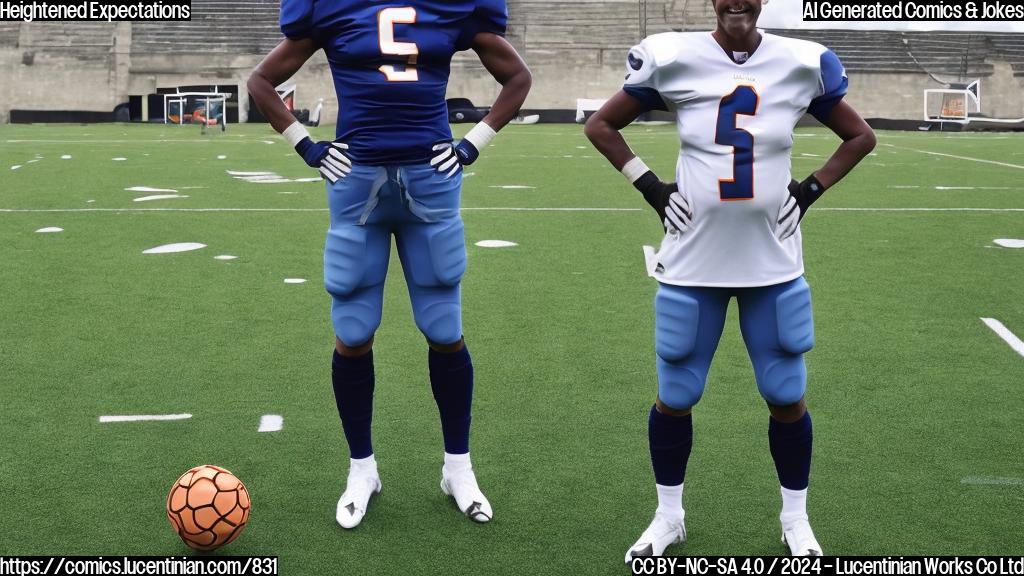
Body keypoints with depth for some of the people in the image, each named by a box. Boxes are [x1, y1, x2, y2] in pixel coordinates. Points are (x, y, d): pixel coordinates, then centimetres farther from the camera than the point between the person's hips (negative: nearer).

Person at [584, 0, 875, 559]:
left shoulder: (801, 62, -3)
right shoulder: (674, 57, -7)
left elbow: (860, 136, 12)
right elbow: (600, 125, 6)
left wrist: (809, 191, 1)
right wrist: (651, 188, -2)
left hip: (773, 264, 1)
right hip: (692, 261, -1)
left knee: (787, 395, 7)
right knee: (675, 394, 8)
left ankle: (795, 518, 28)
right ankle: (668, 515, 28)